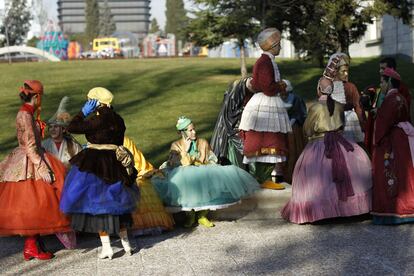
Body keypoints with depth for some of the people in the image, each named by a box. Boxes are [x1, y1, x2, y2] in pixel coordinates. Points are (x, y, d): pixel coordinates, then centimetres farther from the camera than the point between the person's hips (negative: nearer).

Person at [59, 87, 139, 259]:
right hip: (114, 163, 7)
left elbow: (72, 128, -17)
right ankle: (125, 243, 23)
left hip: (96, 165, -7)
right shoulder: (117, 119, 7)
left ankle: (106, 248, 1)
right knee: (116, 202, 18)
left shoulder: (97, 119, -18)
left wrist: (84, 112, -6)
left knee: (97, 203, 1)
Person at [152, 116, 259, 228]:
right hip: (184, 175, -2)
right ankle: (190, 214, -10)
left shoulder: (203, 143, 10)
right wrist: (185, 150, -10)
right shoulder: (176, 145, 5)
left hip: (204, 173, 2)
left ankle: (202, 215, -9)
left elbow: (211, 161, 10)